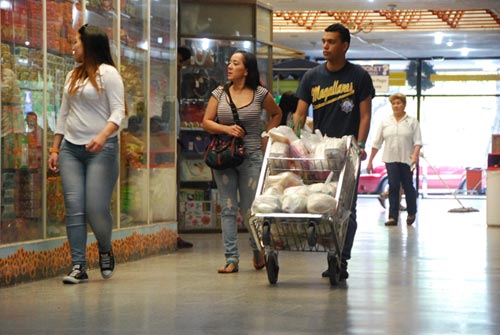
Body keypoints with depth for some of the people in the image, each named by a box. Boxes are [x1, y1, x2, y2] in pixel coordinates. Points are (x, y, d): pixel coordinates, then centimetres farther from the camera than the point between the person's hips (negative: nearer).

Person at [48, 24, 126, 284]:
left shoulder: (108, 73, -4)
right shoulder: (73, 75, 17)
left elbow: (118, 111, -11)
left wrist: (103, 136, -27)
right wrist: (55, 148, 15)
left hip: (101, 149, -6)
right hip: (70, 148, 6)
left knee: (96, 208, -9)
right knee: (74, 207, -4)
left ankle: (105, 251, 20)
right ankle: (78, 267, -3)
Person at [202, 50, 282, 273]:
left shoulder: (260, 94, 1)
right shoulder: (219, 93, 7)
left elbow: (276, 114, 17)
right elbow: (206, 122, 4)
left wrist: (266, 138, 7)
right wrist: (226, 129, -13)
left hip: (251, 157, -2)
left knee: (250, 209, -1)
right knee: (228, 208, 1)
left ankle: (258, 250, 24)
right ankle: (231, 258, 3)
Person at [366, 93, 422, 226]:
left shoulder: (412, 121, 4)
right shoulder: (385, 122, 10)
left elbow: (417, 141, -3)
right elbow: (377, 143, 10)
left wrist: (415, 154, -21)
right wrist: (370, 160, 7)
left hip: (407, 160, -1)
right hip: (391, 159, 1)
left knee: (408, 186, 5)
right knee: (393, 187, -5)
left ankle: (411, 213, 25)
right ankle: (393, 217, -6)